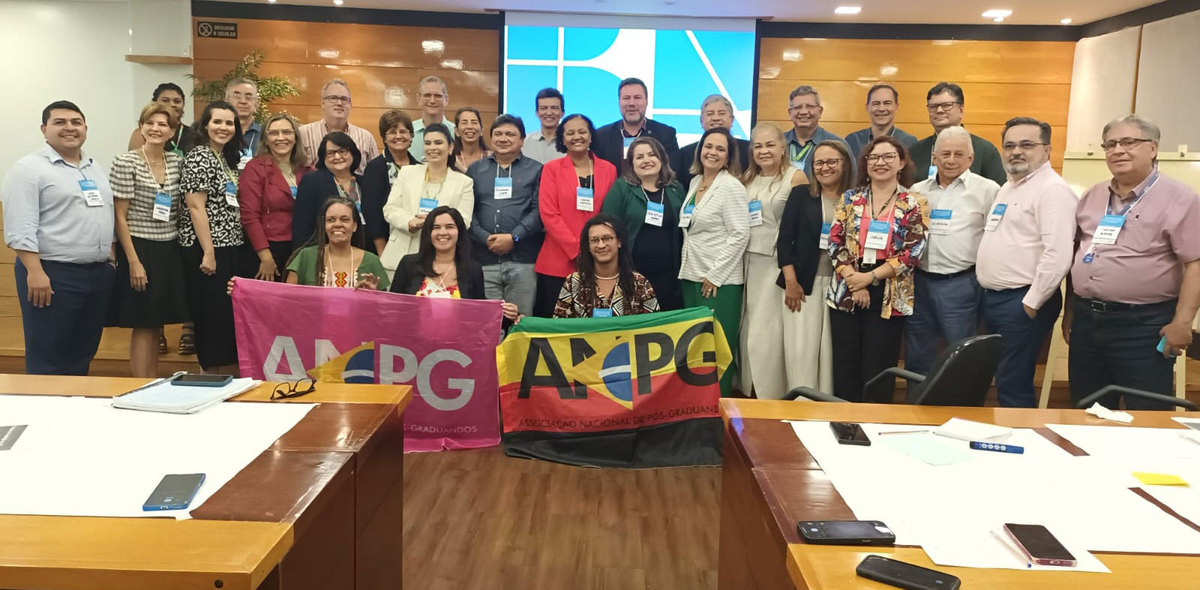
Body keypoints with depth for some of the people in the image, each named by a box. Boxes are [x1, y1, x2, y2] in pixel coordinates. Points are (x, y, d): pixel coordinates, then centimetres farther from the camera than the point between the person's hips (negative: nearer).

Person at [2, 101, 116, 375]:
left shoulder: (97, 169, 17)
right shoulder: (29, 168, -6)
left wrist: (112, 261, 14)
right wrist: (35, 272, -21)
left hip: (99, 275, 7)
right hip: (53, 275, -7)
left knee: (82, 356, 14)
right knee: (48, 362, -1)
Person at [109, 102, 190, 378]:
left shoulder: (175, 161, 7)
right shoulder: (126, 162, -9)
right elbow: (120, 217, -10)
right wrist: (134, 262, -15)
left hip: (169, 250, 5)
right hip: (139, 249, -5)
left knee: (156, 324, 11)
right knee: (143, 326, -2)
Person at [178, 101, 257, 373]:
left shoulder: (229, 159, 16)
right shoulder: (199, 157, -9)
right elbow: (196, 207, -15)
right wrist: (208, 253, -19)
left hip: (233, 249, 8)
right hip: (208, 250, -8)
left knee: (232, 317, 10)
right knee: (213, 317, -3)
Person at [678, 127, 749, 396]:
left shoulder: (731, 187, -10)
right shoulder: (694, 183, 13)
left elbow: (739, 235, -15)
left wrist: (715, 276, -16)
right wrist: (687, 267, 13)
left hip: (720, 280, -7)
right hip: (691, 276, 7)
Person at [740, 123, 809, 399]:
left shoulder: (796, 177, -5)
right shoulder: (747, 180, 13)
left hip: (780, 263, -6)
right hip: (750, 261, 6)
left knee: (769, 332, -5)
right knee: (750, 329, 9)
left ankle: (772, 396, 7)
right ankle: (751, 391, 21)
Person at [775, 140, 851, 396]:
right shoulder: (800, 194, 5)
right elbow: (784, 239, 1)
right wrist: (790, 282, -6)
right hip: (803, 283, 0)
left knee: (832, 351, 3)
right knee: (800, 348, 0)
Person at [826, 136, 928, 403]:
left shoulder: (914, 204, 1)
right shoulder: (849, 199, 7)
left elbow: (912, 252, -7)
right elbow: (835, 242, 0)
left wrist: (870, 277, -14)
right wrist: (853, 281, -12)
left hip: (888, 297, -2)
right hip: (846, 293, 2)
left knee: (878, 368, 4)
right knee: (844, 366, 6)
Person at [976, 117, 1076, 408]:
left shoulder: (1053, 190, -12)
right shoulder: (1007, 188, 18)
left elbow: (1058, 254, -22)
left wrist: (1032, 304, -19)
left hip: (1021, 302, -9)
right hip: (991, 297, 9)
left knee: (1014, 386, -6)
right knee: (1000, 380, 16)